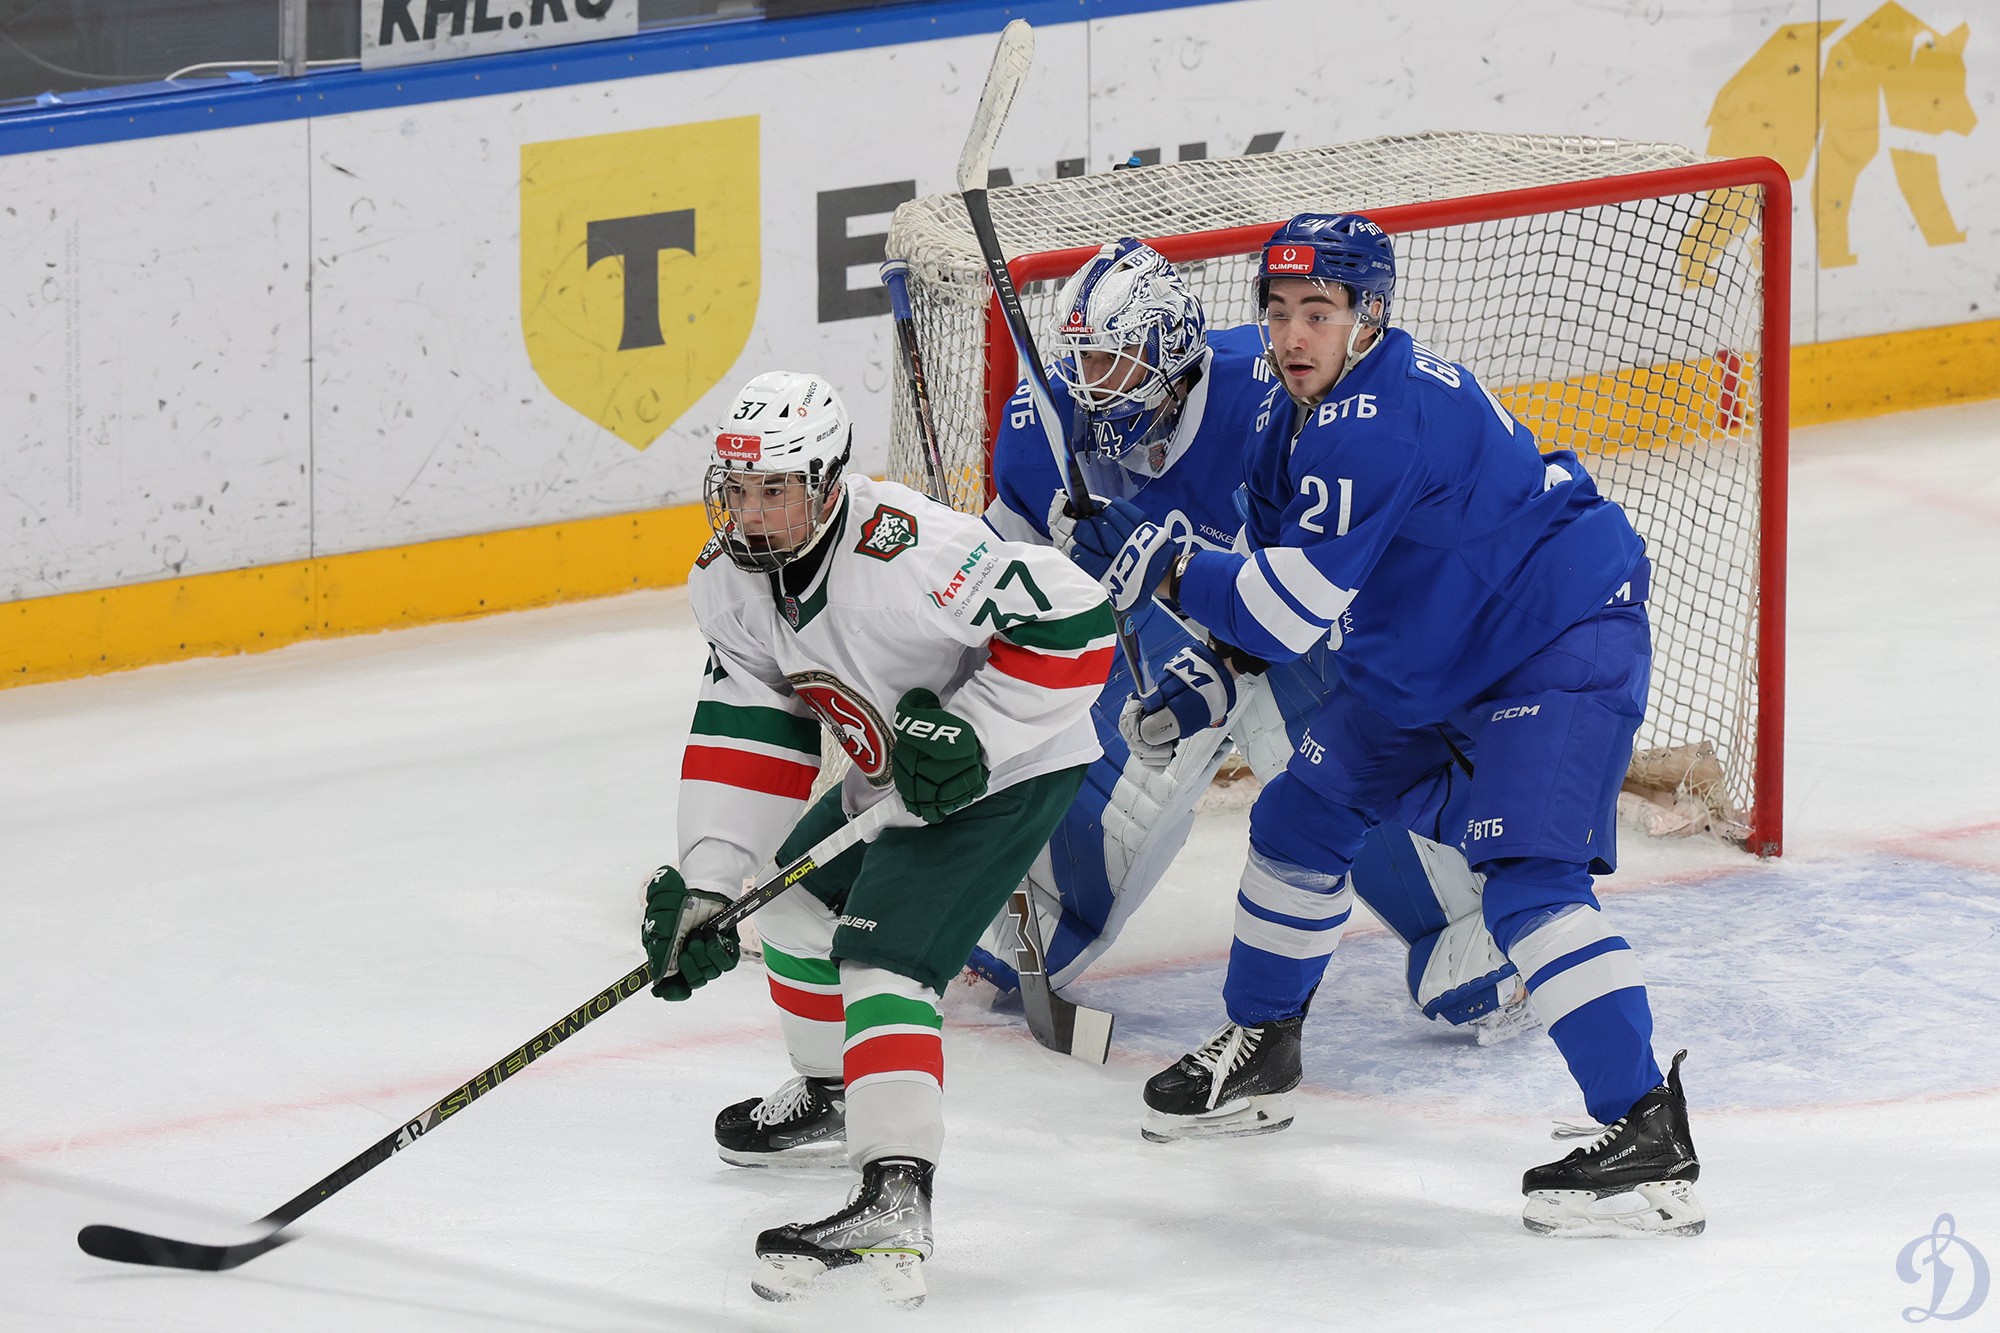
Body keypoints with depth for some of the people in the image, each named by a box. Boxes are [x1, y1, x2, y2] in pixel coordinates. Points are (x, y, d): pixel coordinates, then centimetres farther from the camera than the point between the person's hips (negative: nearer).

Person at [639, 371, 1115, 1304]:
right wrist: (705, 884, -15)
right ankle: (832, 1099, 47)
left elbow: (1074, 622, -31)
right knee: (799, 902, 22)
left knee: (883, 956, -22)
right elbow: (747, 738, -5)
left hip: (1006, 769, -9)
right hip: (889, 776, 9)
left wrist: (967, 730, -29)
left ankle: (895, 1206, -35)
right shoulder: (728, 578, -8)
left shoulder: (902, 550, -34)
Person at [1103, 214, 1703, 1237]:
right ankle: (1257, 1056, 38)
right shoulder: (1293, 413, 4)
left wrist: (1174, 570, -17)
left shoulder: (1377, 420, -29)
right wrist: (1204, 684, 7)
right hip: (1420, 658, 11)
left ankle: (1650, 1141, -28)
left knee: (1526, 882, -24)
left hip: (1559, 646, -11)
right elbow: (1282, 576, 18)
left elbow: (1297, 605, -32)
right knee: (1301, 818, 17)